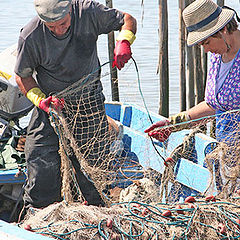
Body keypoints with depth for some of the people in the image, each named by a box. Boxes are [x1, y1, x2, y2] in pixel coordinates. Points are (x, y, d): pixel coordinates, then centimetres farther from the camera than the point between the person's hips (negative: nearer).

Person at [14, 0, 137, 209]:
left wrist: (123, 42, -25)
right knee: (42, 166, -8)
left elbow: (127, 20, -4)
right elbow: (22, 76, -5)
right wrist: (41, 99, -22)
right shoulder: (31, 37, -21)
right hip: (52, 104, -1)